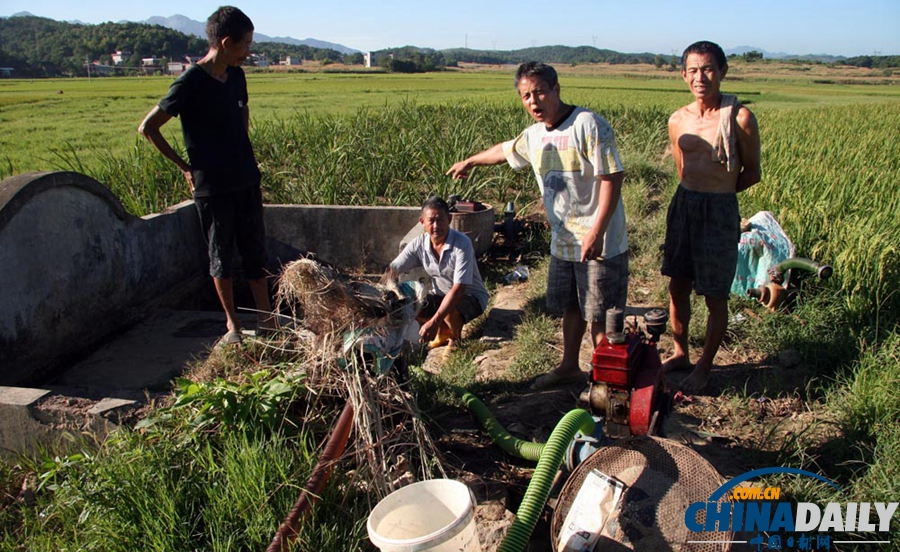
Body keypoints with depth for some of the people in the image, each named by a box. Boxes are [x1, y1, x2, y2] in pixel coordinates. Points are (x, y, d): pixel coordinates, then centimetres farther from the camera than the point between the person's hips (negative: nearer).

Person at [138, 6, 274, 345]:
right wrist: (184, 167, -7)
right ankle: (232, 323, 20)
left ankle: (266, 320, 18)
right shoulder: (190, 84, -15)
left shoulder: (236, 76, 4)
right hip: (211, 187, -5)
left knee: (255, 253, 8)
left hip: (246, 181, 6)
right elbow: (148, 128, -10)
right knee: (221, 257, 7)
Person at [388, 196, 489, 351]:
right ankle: (443, 331, 10)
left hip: (471, 297, -5)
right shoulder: (419, 244, -12)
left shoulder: (462, 244, -29)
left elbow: (459, 288, -36)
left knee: (449, 312, -37)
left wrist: (434, 321, -45)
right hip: (440, 296, 6)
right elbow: (392, 269, -13)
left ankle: (455, 337, 0)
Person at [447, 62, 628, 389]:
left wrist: (597, 231, -26)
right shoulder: (534, 136, 8)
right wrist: (470, 162, 45)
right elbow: (505, 151, 29)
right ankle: (570, 366, 38)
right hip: (562, 242, 8)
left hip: (601, 244, -7)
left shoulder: (588, 124, -15)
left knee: (600, 317, 0)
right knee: (570, 307, 20)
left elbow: (612, 177, -20)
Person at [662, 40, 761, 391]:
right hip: (683, 205, 5)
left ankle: (704, 367, 24)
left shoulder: (739, 117, -11)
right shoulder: (678, 120, 3)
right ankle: (680, 353, 35)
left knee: (715, 297, 6)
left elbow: (752, 173, -2)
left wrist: (717, 194, 1)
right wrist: (698, 195, 7)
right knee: (677, 287, 15)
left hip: (720, 213, -5)